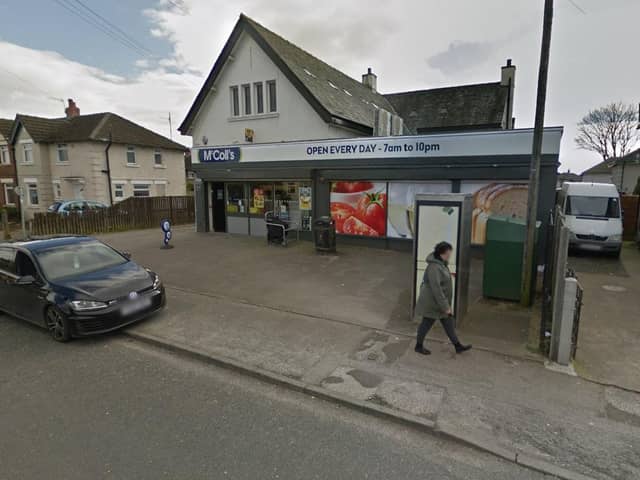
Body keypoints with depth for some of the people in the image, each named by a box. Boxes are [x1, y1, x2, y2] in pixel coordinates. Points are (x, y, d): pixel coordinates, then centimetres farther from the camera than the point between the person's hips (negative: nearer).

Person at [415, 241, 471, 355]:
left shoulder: (441, 264, 5)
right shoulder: (434, 267, -27)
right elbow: (436, 289, -29)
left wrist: (446, 305, 20)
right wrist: (445, 307, -24)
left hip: (441, 302, 9)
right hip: (432, 303, -9)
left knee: (449, 323, 17)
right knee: (426, 324, 7)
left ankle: (458, 346, 30)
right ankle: (418, 346, 25)